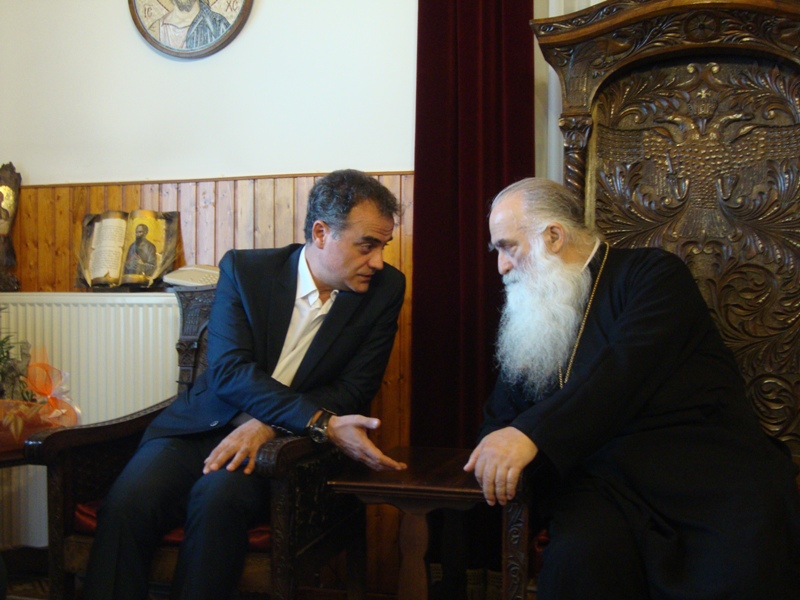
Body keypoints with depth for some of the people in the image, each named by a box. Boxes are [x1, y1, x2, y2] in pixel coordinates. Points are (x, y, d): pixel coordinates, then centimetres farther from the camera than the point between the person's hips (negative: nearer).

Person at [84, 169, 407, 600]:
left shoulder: (385, 289, 1)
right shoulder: (243, 269, 0)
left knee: (218, 496, -31)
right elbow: (229, 370, -12)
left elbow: (356, 388, -2)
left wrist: (266, 426, -16)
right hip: (205, 425, 1)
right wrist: (323, 423, -25)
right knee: (126, 503, -26)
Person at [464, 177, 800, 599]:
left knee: (745, 563, -34)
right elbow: (501, 414, 24)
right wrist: (499, 450, 0)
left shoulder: (654, 273, 4)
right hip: (598, 478, 3)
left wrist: (532, 433, -25)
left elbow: (629, 368, -13)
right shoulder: (528, 316, 22)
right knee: (576, 561, -31)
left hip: (700, 459, -3)